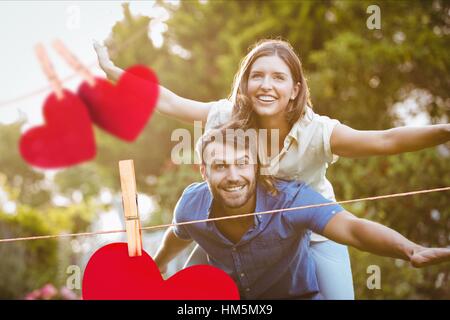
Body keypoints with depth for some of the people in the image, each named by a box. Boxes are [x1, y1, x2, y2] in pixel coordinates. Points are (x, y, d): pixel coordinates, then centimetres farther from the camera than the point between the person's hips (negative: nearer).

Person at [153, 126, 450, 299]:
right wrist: (155, 268, 26)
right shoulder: (191, 206, -19)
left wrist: (411, 250, -66)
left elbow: (353, 228, -48)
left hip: (294, 293, -3)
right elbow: (177, 236, 7)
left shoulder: (291, 200, -32)